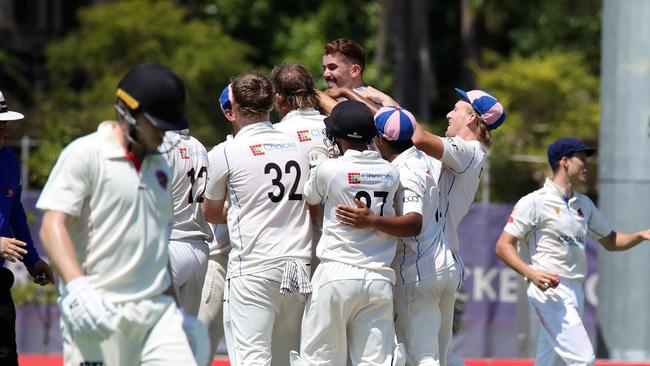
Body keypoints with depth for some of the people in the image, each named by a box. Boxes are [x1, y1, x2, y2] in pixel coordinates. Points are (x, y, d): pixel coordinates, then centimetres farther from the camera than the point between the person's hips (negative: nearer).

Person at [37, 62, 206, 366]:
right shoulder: (85, 155, -4)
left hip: (156, 310, 6)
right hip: (99, 311, -6)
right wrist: (76, 286, -28)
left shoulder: (161, 165, 17)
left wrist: (174, 308, 25)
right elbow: (52, 226, -13)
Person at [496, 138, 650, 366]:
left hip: (575, 293, 8)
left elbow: (610, 241, 26)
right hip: (550, 290, -8)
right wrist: (531, 273, -23)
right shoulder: (535, 202, -6)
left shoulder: (584, 204, 17)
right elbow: (503, 246, -7)